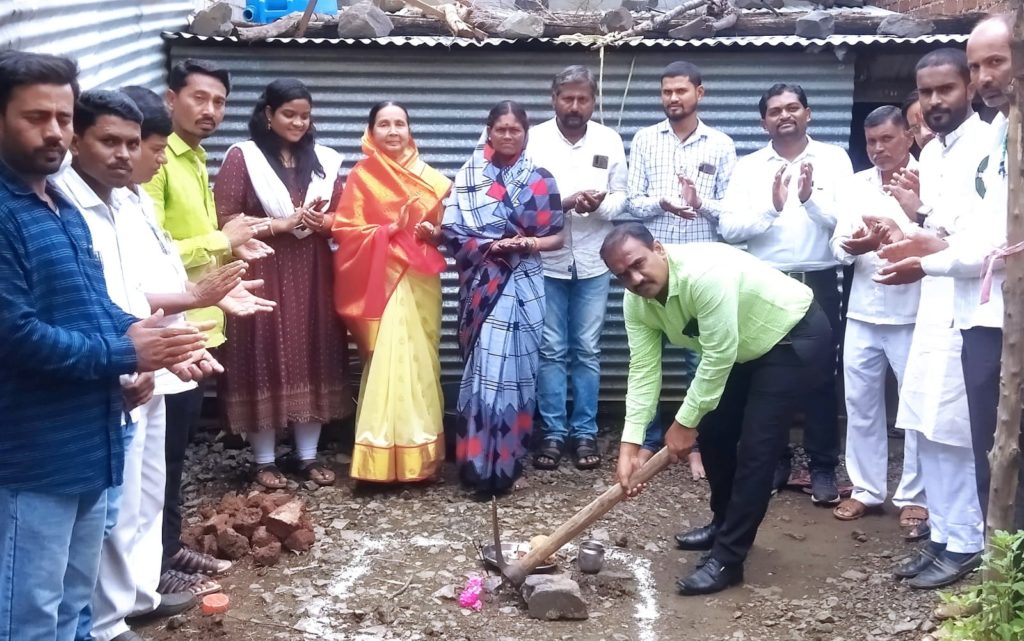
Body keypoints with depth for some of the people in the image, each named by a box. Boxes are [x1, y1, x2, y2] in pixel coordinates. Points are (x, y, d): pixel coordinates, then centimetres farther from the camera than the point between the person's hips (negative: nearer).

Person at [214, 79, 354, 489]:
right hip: (263, 276, -4)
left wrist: (324, 222, -8)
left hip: (312, 277, 4)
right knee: (265, 362, -1)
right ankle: (264, 460, 11)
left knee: (313, 360, 6)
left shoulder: (323, 160, 11)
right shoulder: (242, 157, -3)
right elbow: (226, 222, -9)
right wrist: (280, 224, -15)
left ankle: (308, 455, 17)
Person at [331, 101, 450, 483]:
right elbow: (344, 230, -5)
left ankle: (421, 452, 16)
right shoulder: (361, 176, 0)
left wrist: (434, 232, -4)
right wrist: (387, 231, -15)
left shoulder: (428, 177, 10)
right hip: (382, 280, -4)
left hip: (421, 281, 4)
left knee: (421, 361, 7)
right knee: (388, 361, -9)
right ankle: (385, 456, -4)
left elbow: (444, 224, 18)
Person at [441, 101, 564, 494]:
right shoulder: (469, 177, 3)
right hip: (482, 285, -1)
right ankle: (481, 462, 3)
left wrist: (528, 243, -14)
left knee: (515, 367, 2)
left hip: (523, 285, 1)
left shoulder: (540, 179, 6)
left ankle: (506, 461, 12)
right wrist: (489, 246, -16)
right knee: (486, 368, -5)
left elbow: (556, 237, 6)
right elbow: (453, 232, -1)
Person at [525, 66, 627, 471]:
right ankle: (553, 432, 13)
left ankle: (585, 432, 17)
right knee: (551, 351, 4)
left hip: (593, 263, 1)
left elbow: (621, 199, 4)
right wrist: (561, 204, -21)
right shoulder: (534, 140, -2)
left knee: (587, 350, 7)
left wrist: (601, 205, -18)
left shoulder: (609, 141, 4)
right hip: (546, 261, -1)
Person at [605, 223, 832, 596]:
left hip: (797, 337, -8)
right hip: (747, 348, 8)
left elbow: (719, 356, -31)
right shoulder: (636, 302, -11)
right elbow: (643, 370, -11)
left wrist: (685, 422, -22)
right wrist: (630, 443, -18)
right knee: (712, 430, 11)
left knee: (755, 447, -12)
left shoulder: (705, 273, -36)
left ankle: (727, 559, -7)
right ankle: (725, 524, 31)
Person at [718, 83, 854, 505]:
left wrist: (812, 199, -23)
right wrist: (772, 208, -19)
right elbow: (728, 228, -6)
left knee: (820, 375, 5)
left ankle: (823, 467, 14)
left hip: (818, 284, -1)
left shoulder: (834, 159, 1)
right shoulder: (748, 167, 3)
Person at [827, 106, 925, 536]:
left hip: (912, 314, -5)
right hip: (863, 312, 5)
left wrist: (884, 242, -24)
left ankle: (914, 495, 16)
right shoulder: (856, 185, 10)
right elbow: (838, 245, 7)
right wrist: (849, 247, -15)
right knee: (860, 403, 10)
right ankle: (866, 489, 21)